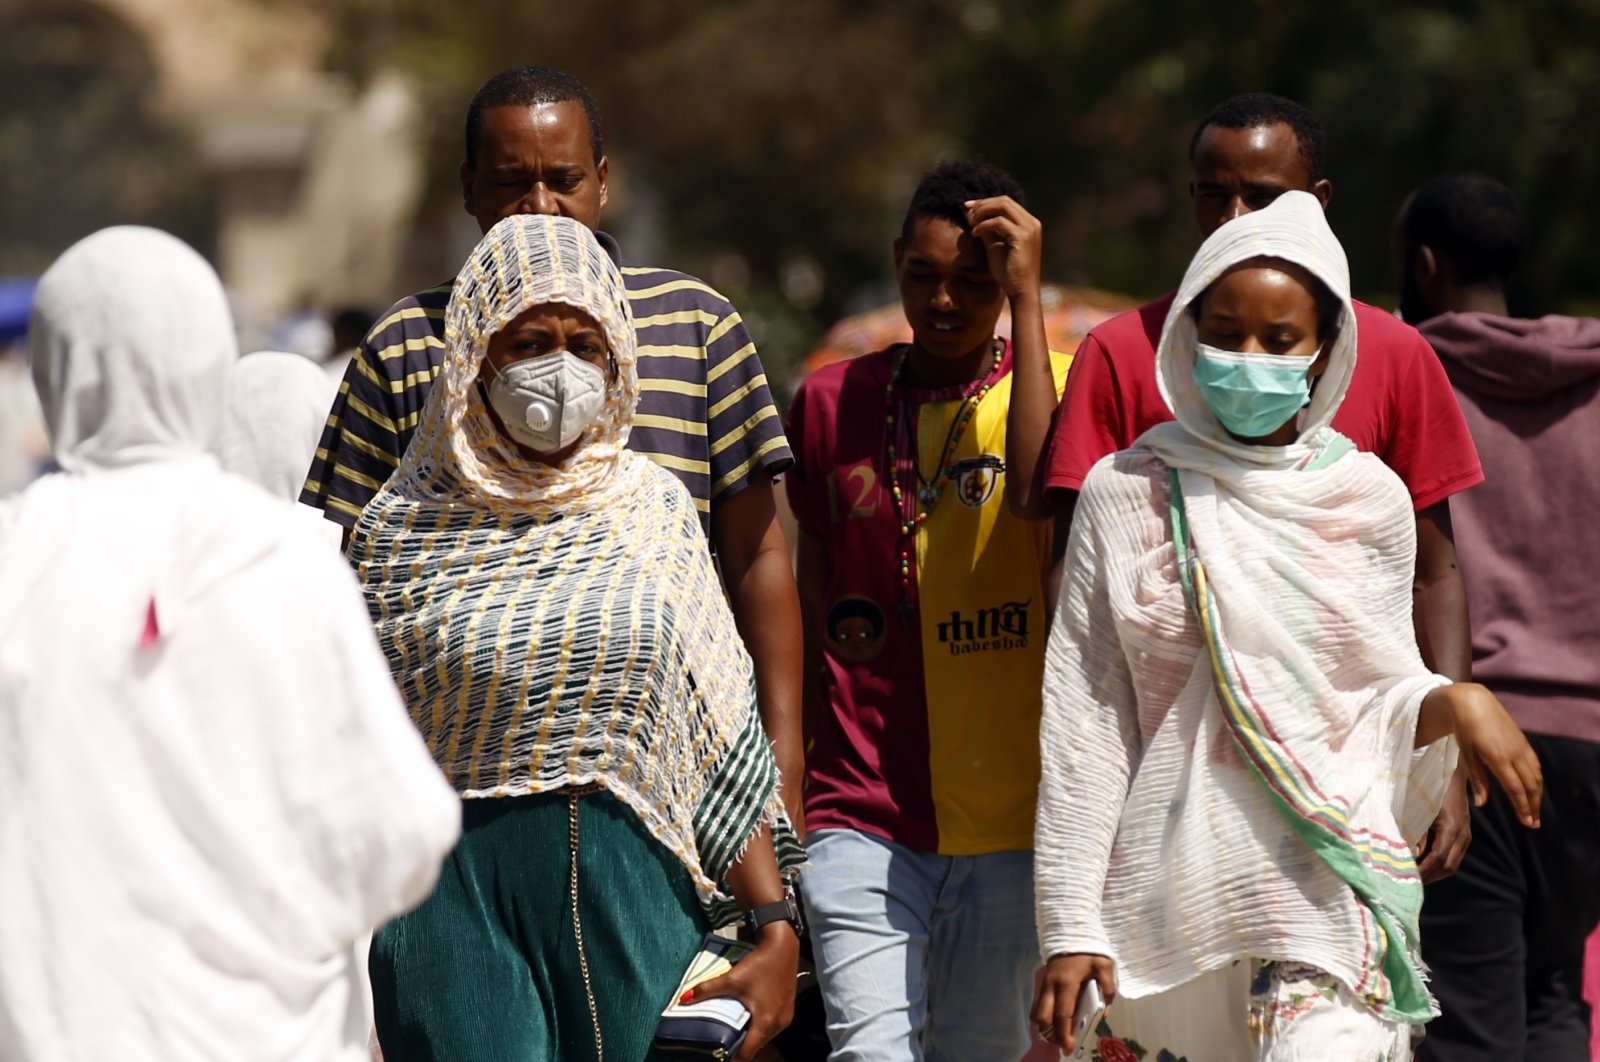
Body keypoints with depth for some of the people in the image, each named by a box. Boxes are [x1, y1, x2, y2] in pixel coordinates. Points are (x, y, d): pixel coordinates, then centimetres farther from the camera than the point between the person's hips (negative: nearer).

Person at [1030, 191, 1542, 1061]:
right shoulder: (1126, 494, 4)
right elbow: (1083, 724, 3)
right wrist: (1070, 926, -1)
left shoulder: (1368, 500, 7)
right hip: (1168, 882, 1)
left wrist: (1453, 703, -8)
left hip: (1329, 880, -1)